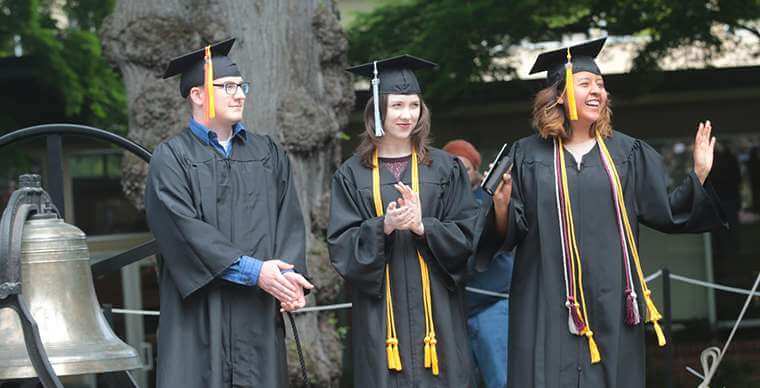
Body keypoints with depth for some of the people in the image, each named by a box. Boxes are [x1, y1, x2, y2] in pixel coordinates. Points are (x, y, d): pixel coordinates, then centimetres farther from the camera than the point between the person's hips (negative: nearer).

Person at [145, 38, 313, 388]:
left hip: (260, 314, 4)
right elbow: (184, 227, -11)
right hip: (202, 315, -4)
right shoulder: (171, 158, 0)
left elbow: (289, 219, 8)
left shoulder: (268, 154, 17)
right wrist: (252, 270, -16)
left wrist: (289, 273, -11)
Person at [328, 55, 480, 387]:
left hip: (436, 307, 1)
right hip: (379, 313, 0)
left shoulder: (445, 168, 7)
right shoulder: (353, 175, 5)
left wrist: (423, 226, -15)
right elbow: (341, 247, -1)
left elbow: (467, 235, 2)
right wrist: (384, 226, -18)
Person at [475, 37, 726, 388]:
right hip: (550, 307, -2)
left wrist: (698, 175, -3)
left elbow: (667, 212, 10)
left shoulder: (627, 153, 10)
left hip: (611, 303, 2)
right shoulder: (527, 156, 5)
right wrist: (501, 207, -17)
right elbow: (510, 233, 4)